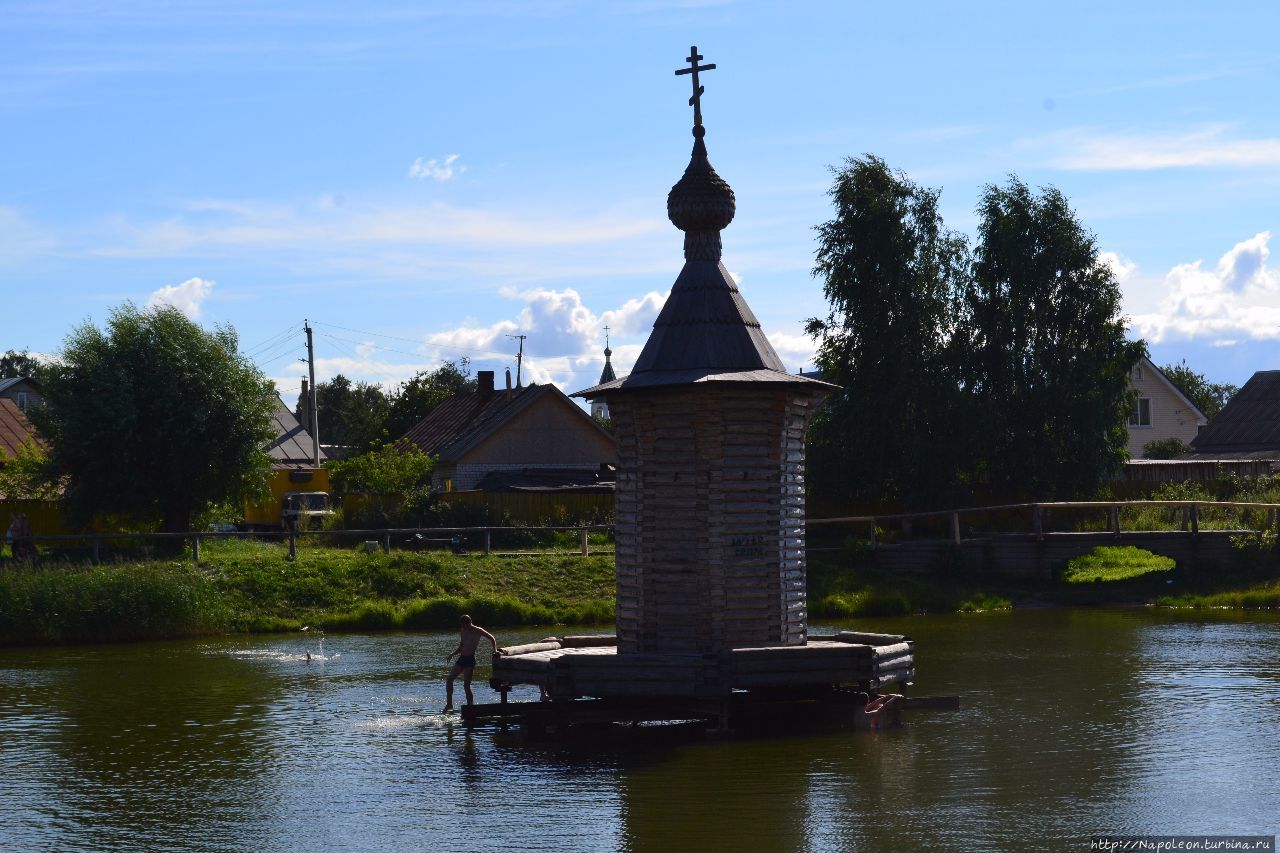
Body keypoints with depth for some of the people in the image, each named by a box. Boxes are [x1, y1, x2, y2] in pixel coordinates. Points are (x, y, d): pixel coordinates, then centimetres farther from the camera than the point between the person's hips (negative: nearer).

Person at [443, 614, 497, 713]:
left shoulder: (477, 631, -5)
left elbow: (492, 638, -5)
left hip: (470, 660, -7)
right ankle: (449, 704, 8)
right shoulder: (464, 631, 15)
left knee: (466, 685, -10)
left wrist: (495, 650, -19)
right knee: (449, 679, 0)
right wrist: (452, 654, 5)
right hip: (461, 658, 7)